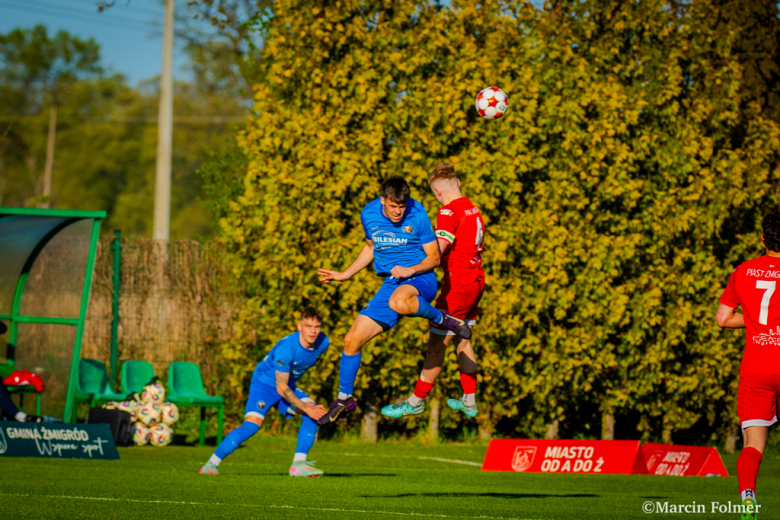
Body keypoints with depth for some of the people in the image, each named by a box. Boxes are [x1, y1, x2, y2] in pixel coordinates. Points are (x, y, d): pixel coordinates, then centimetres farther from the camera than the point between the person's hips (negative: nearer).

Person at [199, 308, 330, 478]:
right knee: (252, 424, -26)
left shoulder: (322, 342, -12)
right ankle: (210, 465, -17)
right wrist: (306, 409, -29)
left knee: (314, 413, -19)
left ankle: (298, 465, -21)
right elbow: (281, 387, -27)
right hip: (265, 383, -6)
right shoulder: (285, 348, -32)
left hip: (288, 386, 6)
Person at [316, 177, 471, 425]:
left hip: (420, 278, -5)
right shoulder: (369, 215, -1)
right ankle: (344, 399, 17)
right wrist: (346, 274, 17)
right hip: (391, 283, 5)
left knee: (398, 302, -43)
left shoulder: (417, 215, -15)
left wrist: (411, 270, -24)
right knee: (352, 339, -1)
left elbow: (434, 257, -7)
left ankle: (441, 318, -15)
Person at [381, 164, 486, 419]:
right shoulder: (473, 209, 9)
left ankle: (416, 401, 7)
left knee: (436, 346, -1)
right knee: (462, 341, 20)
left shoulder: (449, 212, -17)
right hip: (475, 281, 9)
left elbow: (437, 253, -27)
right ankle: (469, 401, 25)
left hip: (458, 284, -9)